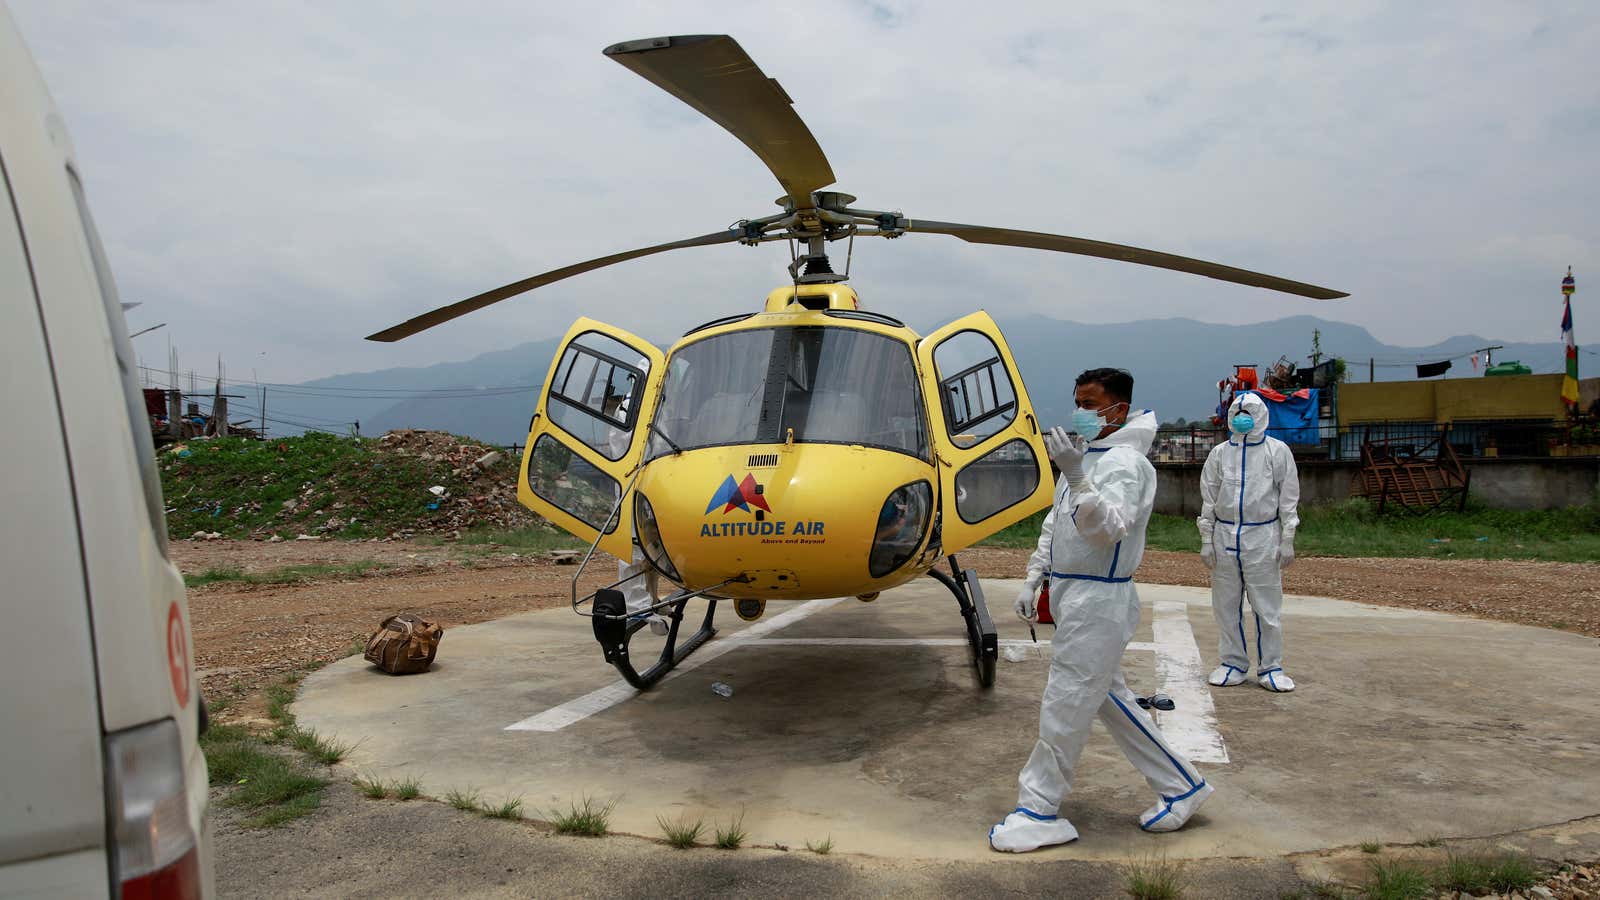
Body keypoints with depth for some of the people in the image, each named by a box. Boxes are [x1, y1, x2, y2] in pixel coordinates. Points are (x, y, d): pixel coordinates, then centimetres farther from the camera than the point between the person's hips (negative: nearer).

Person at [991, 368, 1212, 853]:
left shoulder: (1125, 462, -15)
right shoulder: (1086, 456, 16)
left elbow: (1110, 527, -30)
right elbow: (1055, 522, 21)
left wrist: (1076, 477, -42)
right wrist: (1033, 579, 17)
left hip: (1099, 600, -10)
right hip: (1071, 594, 10)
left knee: (1065, 704, -4)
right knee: (1107, 697, 17)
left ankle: (1039, 811, 6)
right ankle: (1181, 786, 29)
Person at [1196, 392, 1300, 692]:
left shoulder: (1277, 451, 2)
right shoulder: (1219, 453, 8)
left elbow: (1288, 498, 3)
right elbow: (1208, 499, 10)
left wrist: (1287, 540, -2)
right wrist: (1206, 540, 5)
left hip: (1263, 537, -2)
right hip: (1224, 536, 3)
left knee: (1267, 606, 0)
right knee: (1226, 605, 7)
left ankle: (1270, 667, 12)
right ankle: (1233, 663, 19)